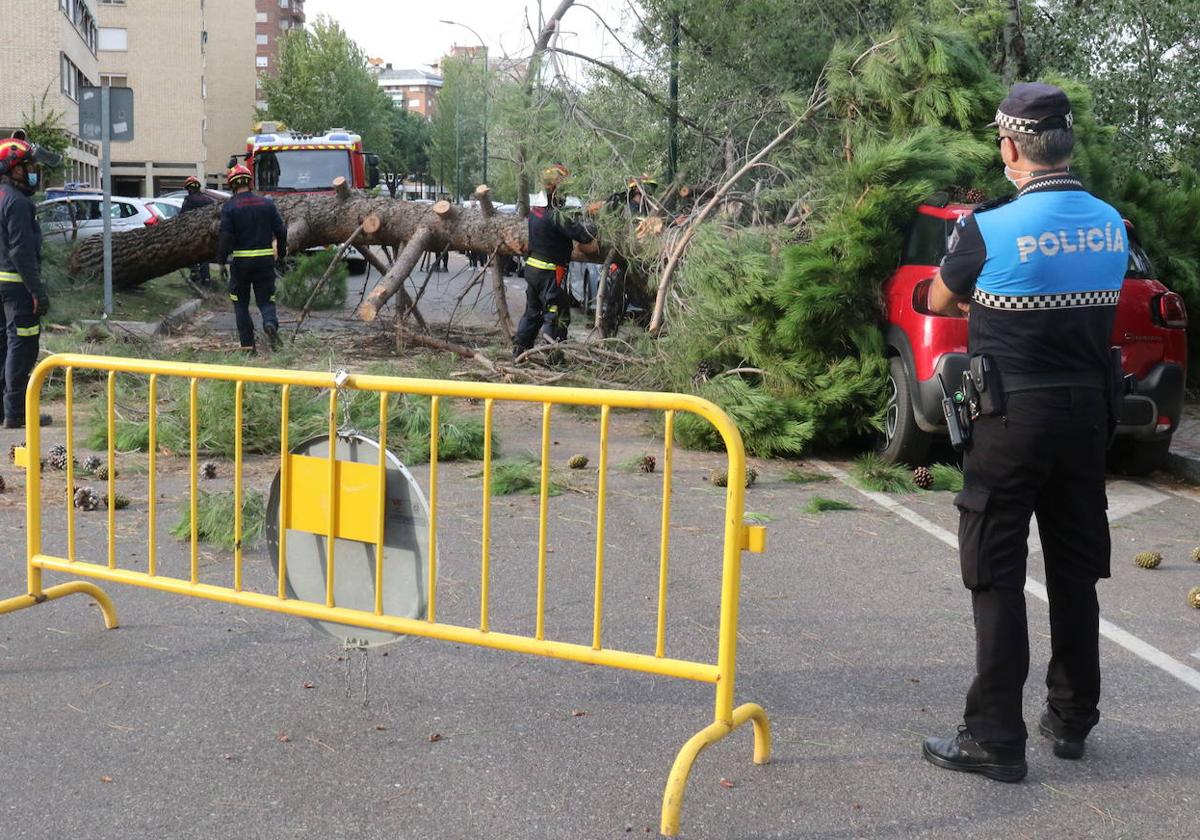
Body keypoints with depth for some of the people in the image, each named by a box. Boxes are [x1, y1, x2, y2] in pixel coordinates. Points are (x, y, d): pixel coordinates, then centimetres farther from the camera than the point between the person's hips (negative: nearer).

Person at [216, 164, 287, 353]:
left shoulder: (229, 206, -5)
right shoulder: (267, 203, 3)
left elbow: (225, 236, -11)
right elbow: (281, 231, 3)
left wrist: (222, 262, -6)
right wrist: (281, 257, 13)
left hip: (241, 261, -2)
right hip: (265, 258, 2)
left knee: (241, 303, 11)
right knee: (266, 299, 10)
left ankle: (247, 344, 8)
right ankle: (270, 323, -22)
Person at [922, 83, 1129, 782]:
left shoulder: (990, 230, -15)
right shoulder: (1112, 226, 2)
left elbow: (940, 302, 2)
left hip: (1014, 417, -6)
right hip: (1088, 412, 6)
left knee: (998, 576, 0)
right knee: (1076, 573, 15)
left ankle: (996, 738, 2)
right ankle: (1073, 719, 26)